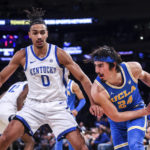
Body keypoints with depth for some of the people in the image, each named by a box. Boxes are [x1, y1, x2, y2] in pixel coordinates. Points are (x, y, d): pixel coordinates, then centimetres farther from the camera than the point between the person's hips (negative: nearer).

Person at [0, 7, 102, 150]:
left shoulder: (59, 54, -6)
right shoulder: (22, 55, -3)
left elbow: (82, 78, -3)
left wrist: (93, 102, -13)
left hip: (57, 106, 0)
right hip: (33, 106, 0)